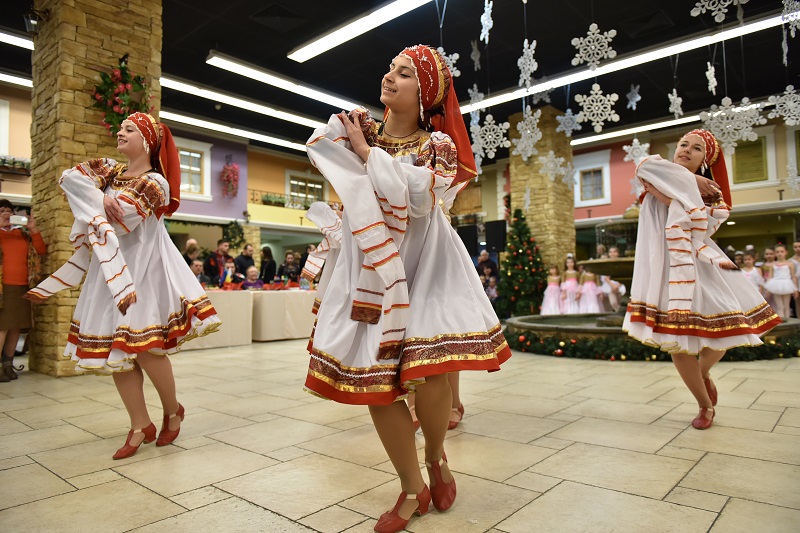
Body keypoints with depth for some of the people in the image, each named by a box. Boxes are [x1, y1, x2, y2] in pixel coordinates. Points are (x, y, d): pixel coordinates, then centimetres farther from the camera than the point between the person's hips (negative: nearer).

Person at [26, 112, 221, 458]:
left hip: (142, 269, -7)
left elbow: (118, 220, -16)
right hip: (111, 270, 7)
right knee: (115, 349, 4)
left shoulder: (155, 182, -8)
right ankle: (141, 426, 14)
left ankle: (172, 411, 14)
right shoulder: (110, 171, 13)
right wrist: (101, 198, -14)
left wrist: (92, 205, 0)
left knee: (145, 347, -11)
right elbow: (69, 177, -2)